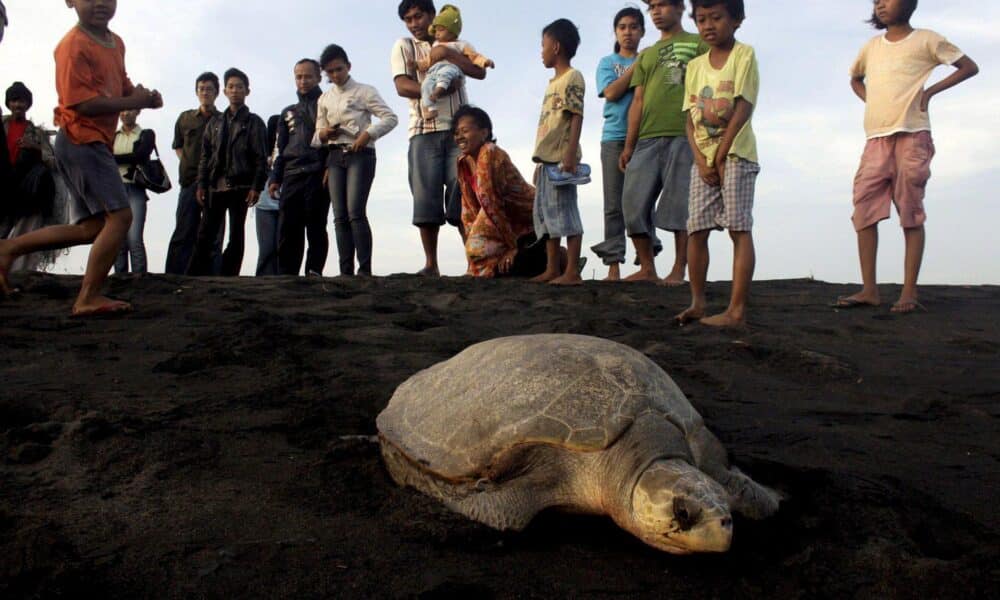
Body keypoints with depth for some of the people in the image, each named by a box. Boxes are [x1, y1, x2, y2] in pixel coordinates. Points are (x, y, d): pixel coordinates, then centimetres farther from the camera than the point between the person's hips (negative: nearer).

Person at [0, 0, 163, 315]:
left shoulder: (116, 43, 13)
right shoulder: (74, 46, -13)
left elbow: (123, 86, 22)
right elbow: (83, 103, -20)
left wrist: (145, 96, 0)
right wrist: (135, 102, -15)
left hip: (91, 145, 9)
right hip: (82, 142, -9)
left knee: (93, 227, 12)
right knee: (120, 216, -12)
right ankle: (89, 298, -6)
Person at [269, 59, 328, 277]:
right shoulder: (288, 113, 26)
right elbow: (281, 149, 24)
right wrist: (275, 178, 13)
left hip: (317, 175, -5)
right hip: (291, 176, 5)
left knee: (315, 227, -8)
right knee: (288, 230, -3)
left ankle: (314, 272, -8)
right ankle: (287, 275, -1)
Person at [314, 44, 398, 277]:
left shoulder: (364, 91, 4)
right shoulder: (325, 99, 18)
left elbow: (391, 118, -4)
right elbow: (318, 135, 20)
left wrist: (368, 134, -16)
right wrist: (323, 134, -3)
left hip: (360, 154, -5)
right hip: (335, 157, 5)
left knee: (356, 212, -18)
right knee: (340, 216, -3)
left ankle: (365, 270, -17)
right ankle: (346, 271, -3)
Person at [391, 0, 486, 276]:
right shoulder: (404, 46, 11)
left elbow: (480, 71, 0)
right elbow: (402, 86, -4)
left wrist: (446, 53, -8)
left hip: (459, 130, 1)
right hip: (425, 132, -1)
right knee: (426, 198, -4)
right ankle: (431, 264, 2)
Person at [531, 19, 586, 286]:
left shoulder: (572, 77, -5)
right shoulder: (554, 82, 22)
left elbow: (576, 118, -14)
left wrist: (571, 154, -23)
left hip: (561, 159, -10)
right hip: (548, 158, 10)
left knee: (565, 212, -9)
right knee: (545, 213, 10)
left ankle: (572, 271, -6)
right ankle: (552, 269, 16)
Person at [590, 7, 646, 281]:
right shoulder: (607, 63, 14)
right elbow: (611, 93, -4)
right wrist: (636, 64, -4)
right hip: (614, 138, 1)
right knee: (614, 204, 0)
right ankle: (613, 265, 2)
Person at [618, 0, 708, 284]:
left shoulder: (698, 46, 11)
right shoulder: (646, 55, 24)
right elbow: (638, 101, 17)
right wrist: (629, 145, 9)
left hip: (683, 136, -5)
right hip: (647, 138, 5)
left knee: (679, 205, -6)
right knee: (634, 203, -1)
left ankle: (678, 271, 0)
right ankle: (647, 268, 8)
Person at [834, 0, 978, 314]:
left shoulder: (925, 39, 5)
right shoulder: (872, 46, 18)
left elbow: (969, 66, 7)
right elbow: (855, 79, 35)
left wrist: (931, 90, -3)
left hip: (911, 137, -5)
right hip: (876, 139, 5)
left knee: (911, 214, -6)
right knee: (864, 209, -4)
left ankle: (909, 292, -6)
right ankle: (869, 289, -1)